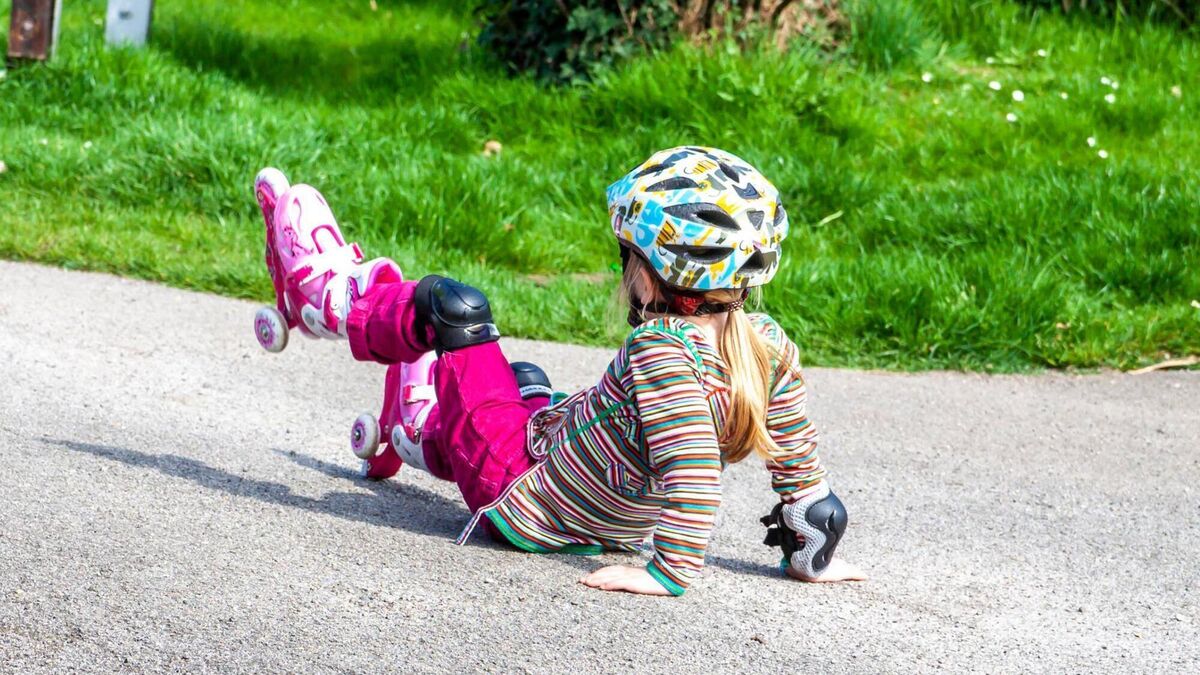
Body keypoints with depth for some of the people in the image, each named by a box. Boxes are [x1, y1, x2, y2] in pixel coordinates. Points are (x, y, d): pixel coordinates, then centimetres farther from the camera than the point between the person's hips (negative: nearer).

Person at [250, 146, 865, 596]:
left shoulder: (660, 347, -32)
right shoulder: (770, 346, -13)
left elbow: (692, 469, -42)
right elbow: (801, 464, -7)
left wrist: (670, 570, -36)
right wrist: (812, 553, 5)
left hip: (517, 502, -7)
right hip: (612, 526, 8)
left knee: (453, 308, 1)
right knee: (523, 376, 35)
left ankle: (324, 296, 29)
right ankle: (410, 431, 62)